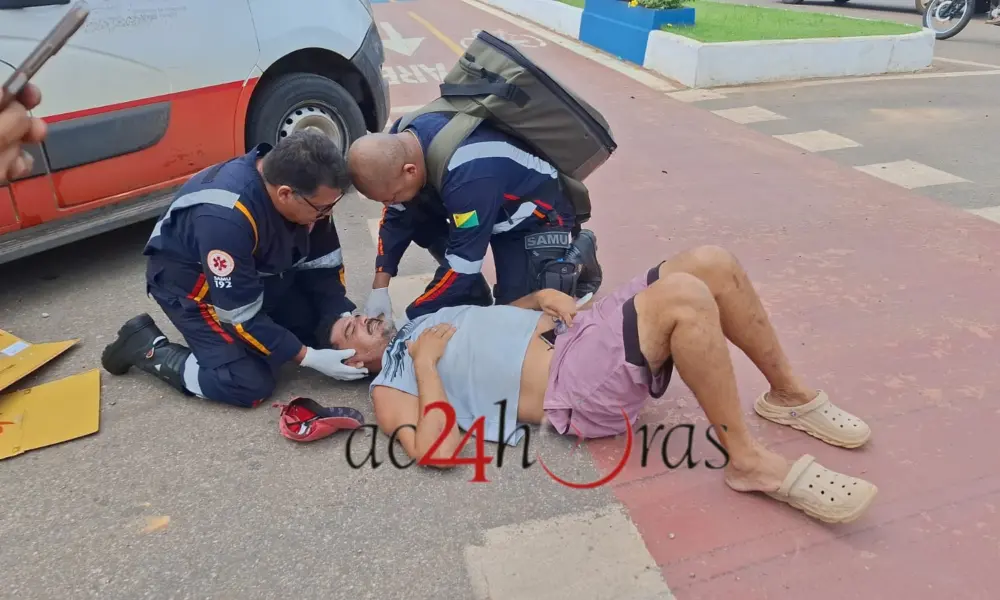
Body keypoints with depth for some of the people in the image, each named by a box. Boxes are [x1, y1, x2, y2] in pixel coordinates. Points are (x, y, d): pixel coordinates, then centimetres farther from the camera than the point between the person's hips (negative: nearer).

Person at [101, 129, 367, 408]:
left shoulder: (303, 185, -19)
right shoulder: (226, 218, -39)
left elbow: (322, 262, -5)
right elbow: (241, 316, -30)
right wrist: (308, 357, -28)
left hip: (260, 272, 7)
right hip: (191, 280, -7)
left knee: (332, 324, -1)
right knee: (249, 384, -18)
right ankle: (146, 347, 1)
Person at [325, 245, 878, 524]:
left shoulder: (421, 321, 24)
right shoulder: (390, 389, 1)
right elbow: (441, 448, -18)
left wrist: (541, 295, 8)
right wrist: (426, 361, -12)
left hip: (578, 333, 8)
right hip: (575, 388, -8)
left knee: (712, 264, -6)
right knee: (685, 297, -31)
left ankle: (790, 395, 10)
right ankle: (750, 463, -17)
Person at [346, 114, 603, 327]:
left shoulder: (468, 177, -42)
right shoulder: (400, 141, -18)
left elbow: (463, 263, -33)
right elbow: (395, 218, -5)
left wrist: (413, 318, -24)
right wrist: (379, 289, -10)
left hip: (536, 216, -7)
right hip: (483, 208, 8)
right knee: (411, 216, -11)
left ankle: (577, 259, 10)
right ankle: (472, 291, 6)